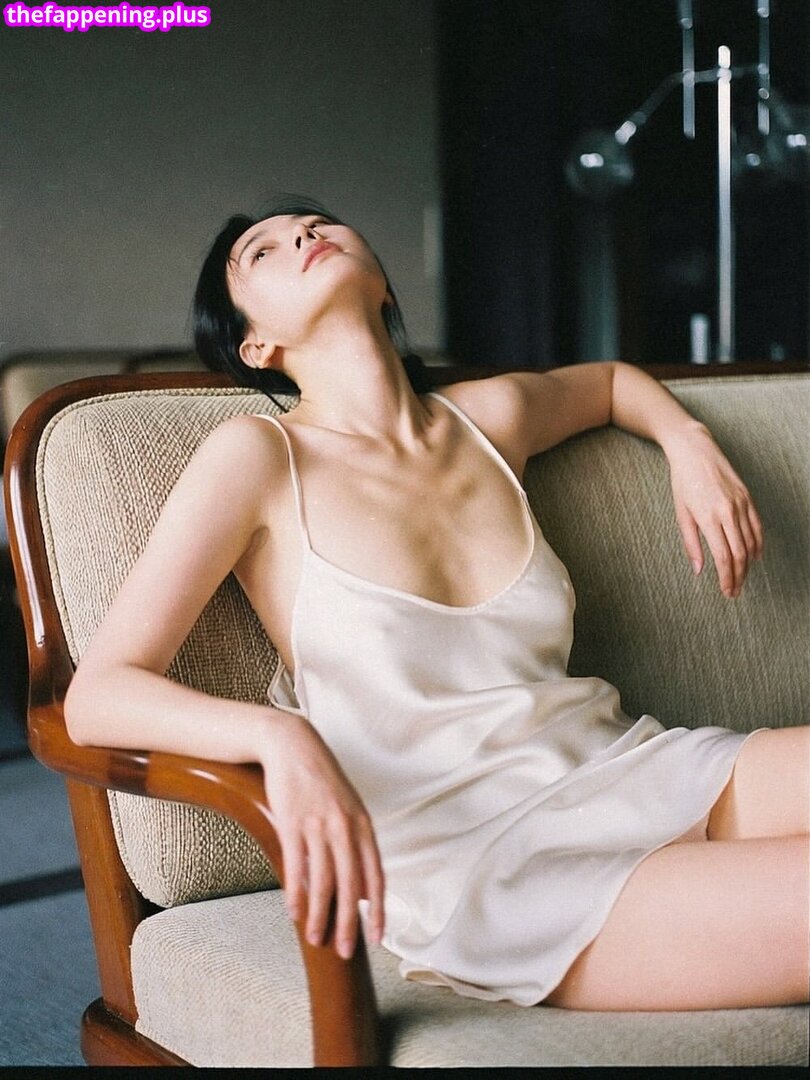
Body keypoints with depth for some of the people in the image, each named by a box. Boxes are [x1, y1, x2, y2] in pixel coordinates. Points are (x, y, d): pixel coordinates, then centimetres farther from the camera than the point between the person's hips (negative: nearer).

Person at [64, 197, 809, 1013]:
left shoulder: (490, 417, 13)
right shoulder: (258, 455, -1)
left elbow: (611, 380, 38)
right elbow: (95, 697, -8)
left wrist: (688, 443, 17)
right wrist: (279, 737, -27)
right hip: (471, 864, -6)